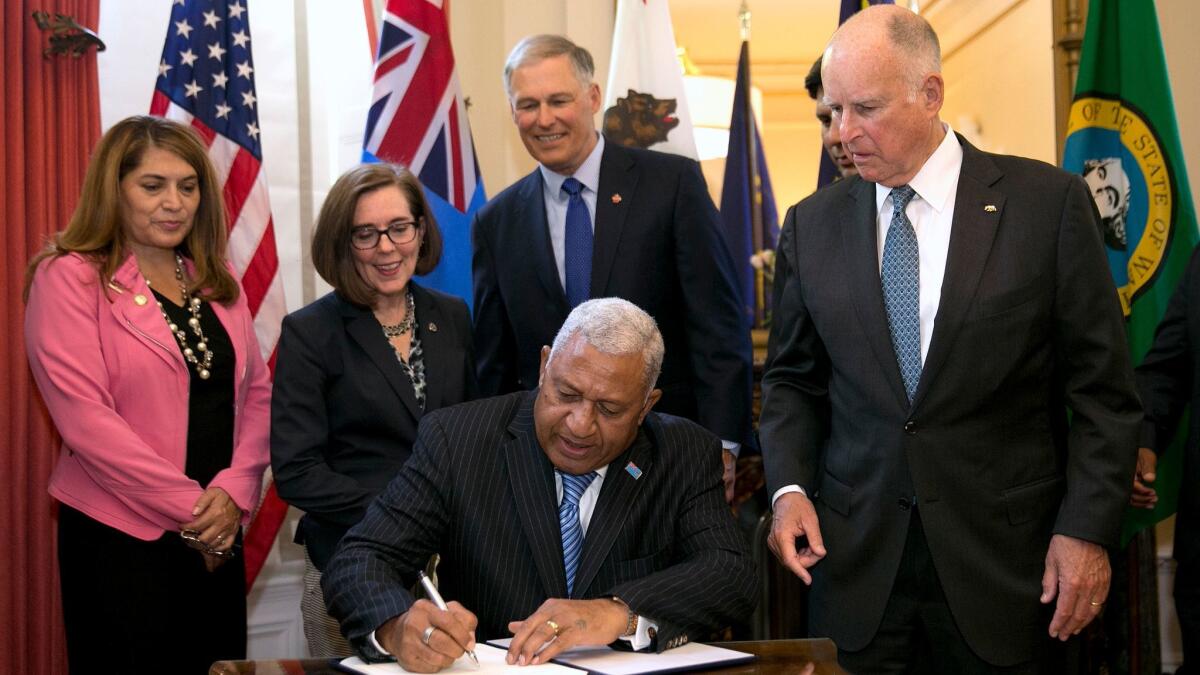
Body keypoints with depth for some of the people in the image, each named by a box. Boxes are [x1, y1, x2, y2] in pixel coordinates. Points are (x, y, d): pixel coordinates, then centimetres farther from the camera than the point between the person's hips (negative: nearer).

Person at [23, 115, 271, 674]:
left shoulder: (217, 279, 12)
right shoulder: (70, 277, -6)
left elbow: (257, 392, 8)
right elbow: (85, 416, -14)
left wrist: (233, 492, -8)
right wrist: (190, 505, -14)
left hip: (218, 536, 5)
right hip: (119, 540, -5)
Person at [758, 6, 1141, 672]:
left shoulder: (1048, 203, -4)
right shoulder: (812, 224, 5)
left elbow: (1102, 388, -2)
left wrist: (1087, 528, -8)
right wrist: (789, 487, -3)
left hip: (1003, 560, -2)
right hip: (855, 561, 2)